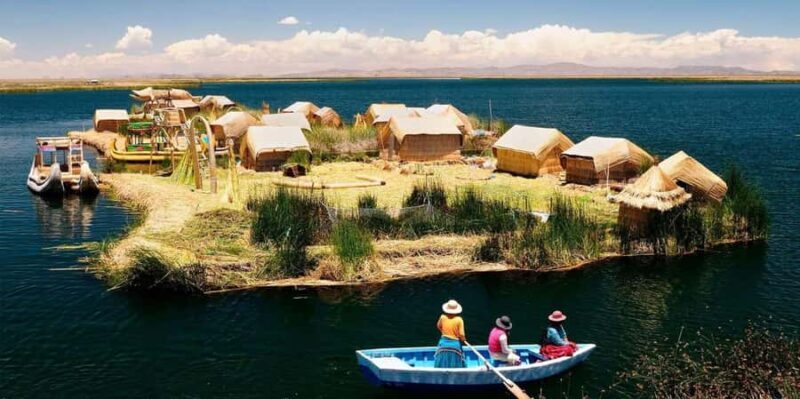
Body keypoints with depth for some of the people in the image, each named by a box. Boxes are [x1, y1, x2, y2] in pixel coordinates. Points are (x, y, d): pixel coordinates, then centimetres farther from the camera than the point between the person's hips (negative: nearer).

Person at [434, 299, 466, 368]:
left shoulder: (443, 317, -2)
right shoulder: (459, 320, -10)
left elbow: (439, 326, 19)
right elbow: (461, 335, -11)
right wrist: (463, 339, 11)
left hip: (444, 343, 2)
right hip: (455, 344, -2)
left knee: (441, 367, 7)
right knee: (455, 369, 5)